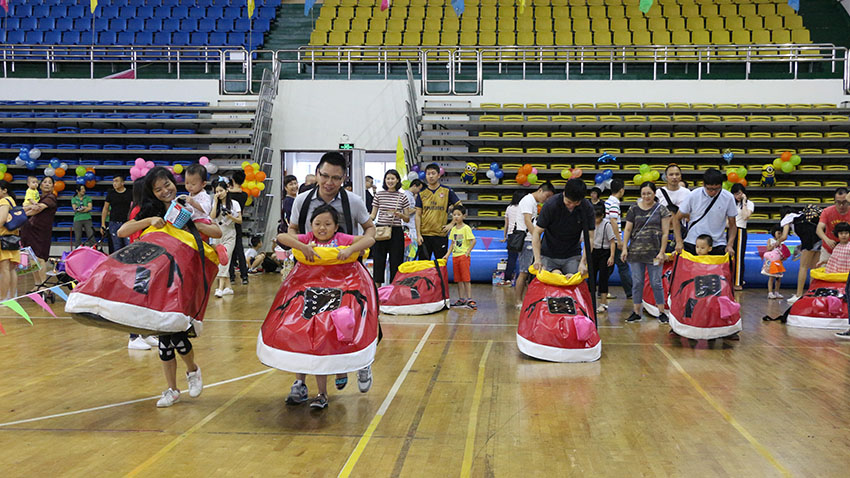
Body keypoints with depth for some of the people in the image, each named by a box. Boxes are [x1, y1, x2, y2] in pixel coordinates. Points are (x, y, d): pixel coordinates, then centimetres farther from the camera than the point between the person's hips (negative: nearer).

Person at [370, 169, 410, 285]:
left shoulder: (402, 196, 4)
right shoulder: (379, 195, 6)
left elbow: (407, 218, 6)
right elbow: (373, 215, 9)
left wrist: (399, 214, -14)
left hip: (396, 232, 0)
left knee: (396, 261, 2)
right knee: (378, 260, 3)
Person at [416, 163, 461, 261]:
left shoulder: (447, 191, 2)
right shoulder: (422, 194, 6)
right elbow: (418, 215, 5)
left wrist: (451, 224, -4)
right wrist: (418, 234, -3)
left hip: (440, 235, -1)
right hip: (424, 235, 2)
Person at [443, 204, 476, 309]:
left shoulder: (466, 228, -9)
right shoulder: (453, 229, 12)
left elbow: (473, 241, -14)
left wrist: (468, 252, -14)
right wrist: (447, 254, 8)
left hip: (464, 256, -7)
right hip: (455, 256, 7)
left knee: (466, 278, -7)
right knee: (458, 279, 9)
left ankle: (469, 299, -5)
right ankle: (461, 299, 15)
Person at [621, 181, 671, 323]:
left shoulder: (661, 210, 3)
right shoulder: (634, 210, 8)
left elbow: (665, 233, 1)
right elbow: (627, 230, 9)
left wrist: (662, 252, -6)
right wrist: (624, 248, 0)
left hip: (654, 252, -2)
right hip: (636, 252, 2)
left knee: (656, 283, 0)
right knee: (637, 283, 5)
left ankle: (661, 312, 10)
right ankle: (636, 312, 14)